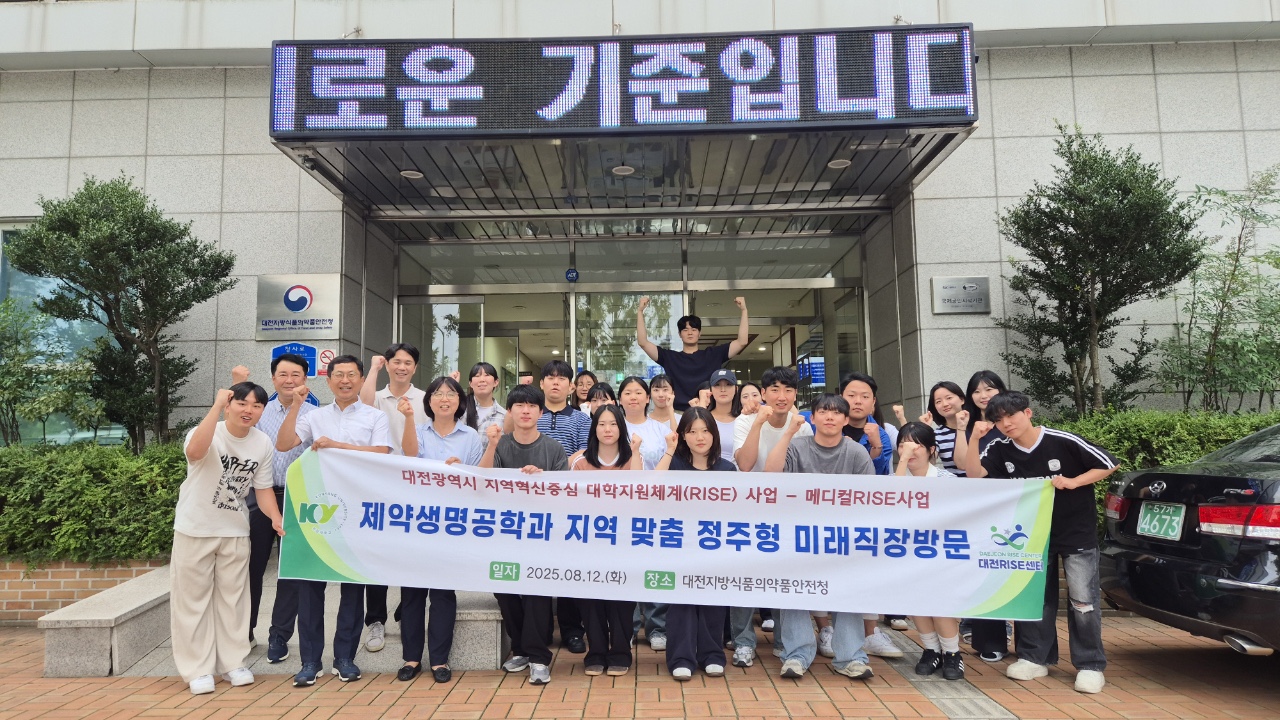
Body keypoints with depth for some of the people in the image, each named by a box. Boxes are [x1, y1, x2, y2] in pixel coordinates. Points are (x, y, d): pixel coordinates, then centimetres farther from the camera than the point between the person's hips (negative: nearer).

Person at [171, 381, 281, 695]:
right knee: (194, 597, 4)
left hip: (235, 530, 4)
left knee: (233, 596, 12)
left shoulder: (263, 443, -6)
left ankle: (232, 662, 24)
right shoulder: (209, 434, -21)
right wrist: (216, 406, -44)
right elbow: (194, 452, -46)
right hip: (195, 529, -4)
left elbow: (263, 488, 0)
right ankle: (198, 669, 15)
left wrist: (276, 518, -18)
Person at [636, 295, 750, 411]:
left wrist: (744, 310, 0)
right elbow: (643, 343, 3)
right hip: (677, 413, 0)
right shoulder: (669, 357, 9)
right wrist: (640, 311, -3)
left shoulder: (713, 355, 10)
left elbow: (742, 341, 5)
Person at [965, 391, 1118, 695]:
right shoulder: (1000, 450, -7)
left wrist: (1073, 482, -21)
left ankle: (1091, 665, 10)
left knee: (1083, 599, -3)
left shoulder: (1063, 441, -18)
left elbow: (1108, 465, -10)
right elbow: (975, 473, -18)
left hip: (1076, 532, -4)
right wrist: (974, 438, -27)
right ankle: (1035, 658, 20)